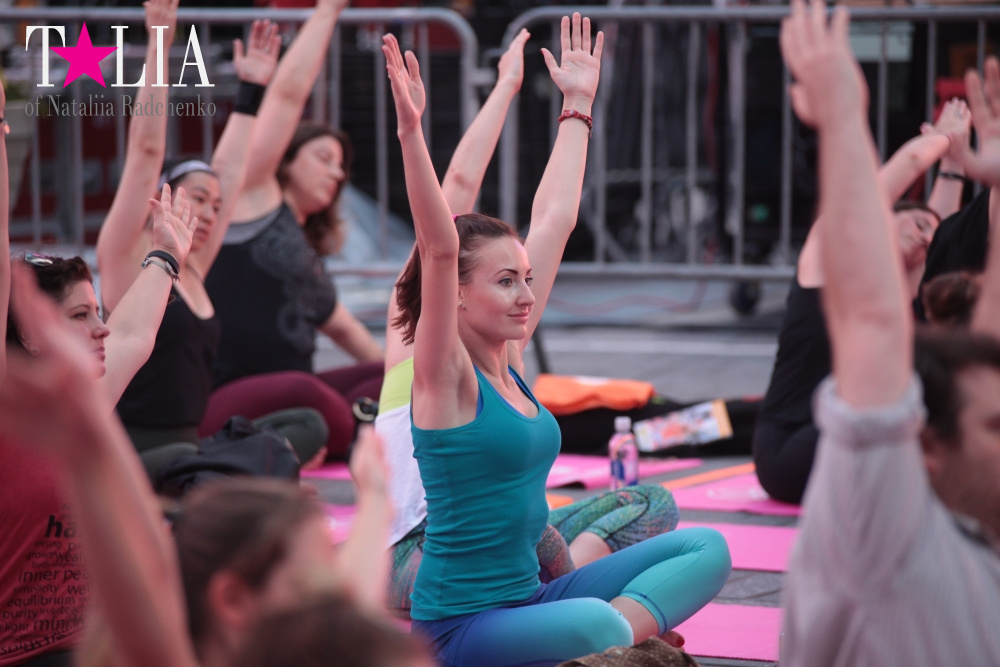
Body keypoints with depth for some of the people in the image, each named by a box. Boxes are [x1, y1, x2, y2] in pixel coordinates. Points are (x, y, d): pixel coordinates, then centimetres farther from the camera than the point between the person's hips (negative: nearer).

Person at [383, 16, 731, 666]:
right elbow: (439, 248, -26)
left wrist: (579, 106, 17)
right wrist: (411, 131, -37)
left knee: (707, 549, -1)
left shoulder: (510, 357, 9)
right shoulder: (444, 375, -10)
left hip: (531, 599, 9)